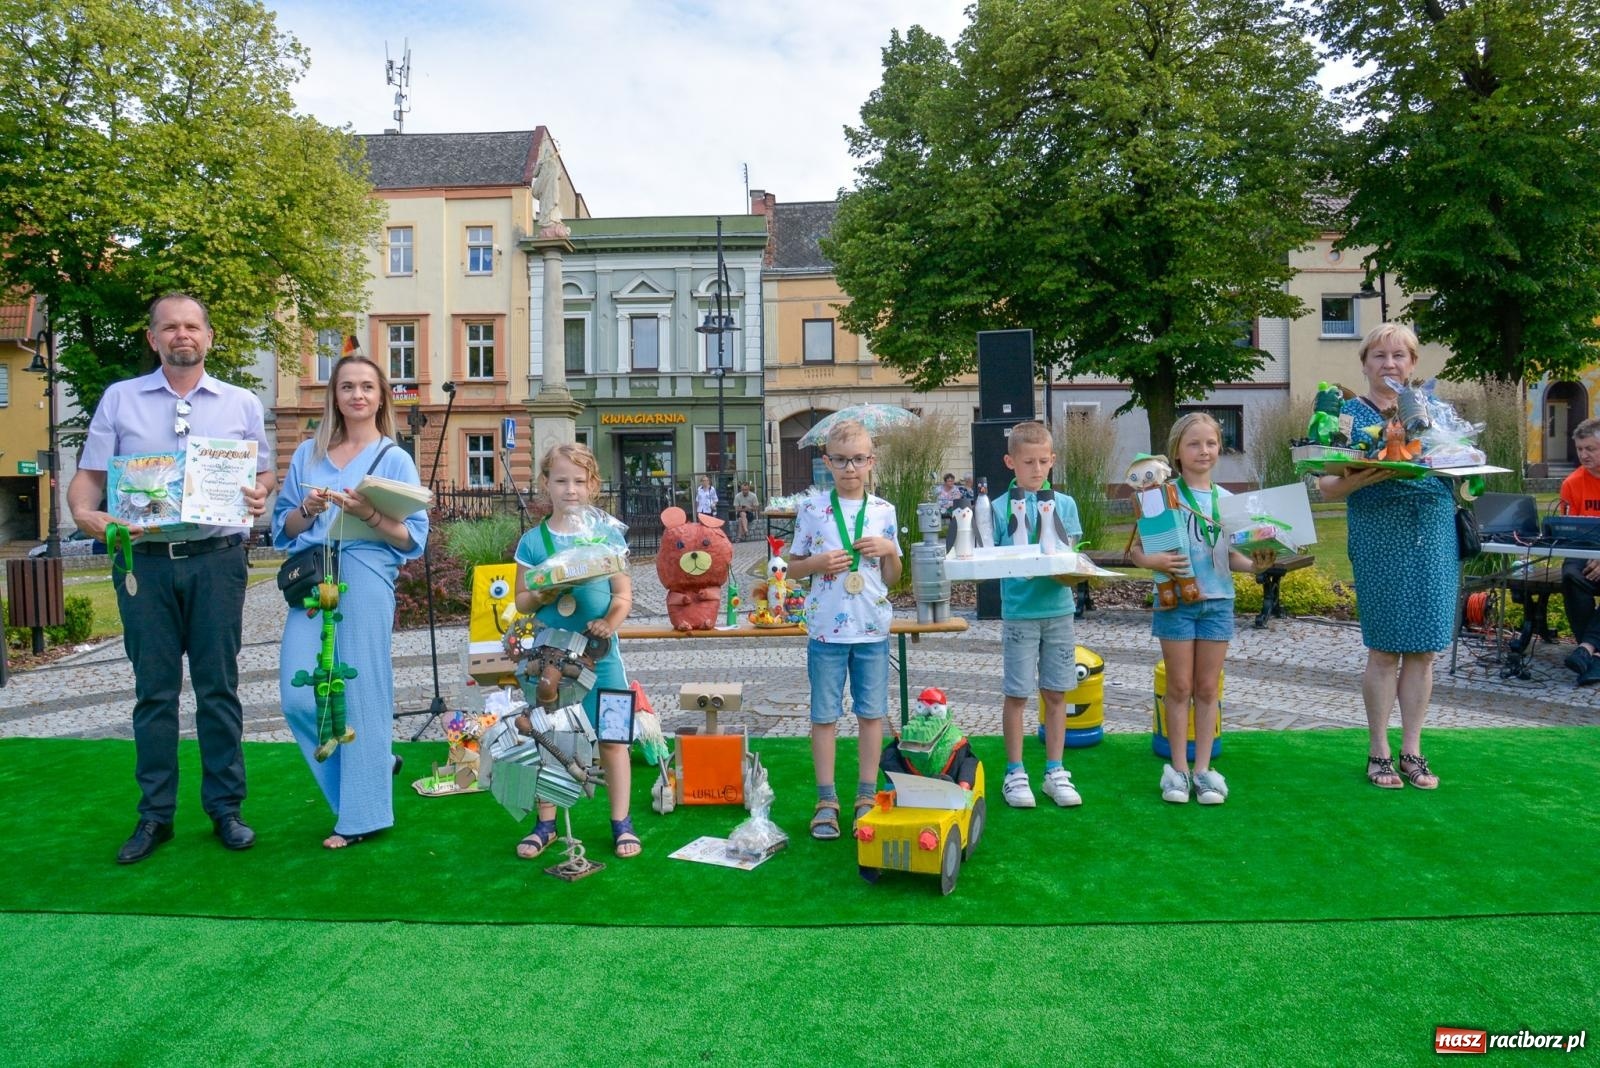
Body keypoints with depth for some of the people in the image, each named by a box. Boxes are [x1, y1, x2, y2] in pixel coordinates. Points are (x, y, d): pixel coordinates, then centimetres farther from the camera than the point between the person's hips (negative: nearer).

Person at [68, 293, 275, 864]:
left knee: (218, 687, 4)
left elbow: (265, 473, 14)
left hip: (217, 560, 0)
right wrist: (85, 514, -14)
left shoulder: (241, 403, 11)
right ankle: (155, 815, 16)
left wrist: (260, 495, -10)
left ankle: (225, 808, 14)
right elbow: (88, 477, 7)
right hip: (145, 560, 1)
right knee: (154, 690, 6)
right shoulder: (120, 399, 10)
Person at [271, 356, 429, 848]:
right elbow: (283, 526, 17)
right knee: (299, 697, -3)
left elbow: (414, 537, -1)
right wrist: (307, 511, -3)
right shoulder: (308, 453, 17)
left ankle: (363, 815, 10)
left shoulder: (395, 459, 6)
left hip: (365, 580, -4)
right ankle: (374, 763, 22)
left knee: (360, 695, -3)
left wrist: (370, 514, -17)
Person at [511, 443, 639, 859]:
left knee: (612, 739, 4)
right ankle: (545, 824, 24)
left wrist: (611, 621, -17)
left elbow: (624, 594, 2)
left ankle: (621, 823, 18)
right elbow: (520, 600, 6)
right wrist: (543, 595, -16)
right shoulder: (533, 540, 2)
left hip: (601, 654, -1)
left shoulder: (608, 534, 1)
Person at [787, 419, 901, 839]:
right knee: (824, 714, 6)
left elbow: (892, 578, 9)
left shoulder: (884, 511, 3)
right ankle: (826, 800, 17)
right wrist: (818, 562, -14)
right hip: (826, 629, -1)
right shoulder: (812, 508, -2)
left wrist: (890, 551, -10)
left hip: (873, 629, 2)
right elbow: (793, 568, 4)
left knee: (871, 713, 9)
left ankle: (867, 796, 22)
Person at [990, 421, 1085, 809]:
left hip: (1058, 608, 2)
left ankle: (1055, 771, 21)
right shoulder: (1000, 508, -1)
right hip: (1019, 612, -2)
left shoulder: (1065, 504, 5)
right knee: (1016, 693, 4)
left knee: (1056, 693, 10)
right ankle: (1015, 773, 17)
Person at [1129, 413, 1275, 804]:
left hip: (1217, 600, 3)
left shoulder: (1226, 500, 7)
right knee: (1180, 687, 5)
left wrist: (1253, 564, -9)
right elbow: (1136, 549, -6)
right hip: (1176, 600, -3)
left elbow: (1230, 555, 10)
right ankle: (1178, 768, 16)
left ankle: (1203, 768, 19)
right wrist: (1153, 561, -26)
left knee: (1208, 687, 9)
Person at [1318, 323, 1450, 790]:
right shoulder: (1349, 413, 4)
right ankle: (1379, 751, 12)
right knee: (1384, 647, 0)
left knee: (1424, 647, 5)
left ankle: (1412, 750, 16)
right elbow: (1327, 488, -3)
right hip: (1378, 538, -3)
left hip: (1435, 536, 4)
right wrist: (1364, 476, -21)